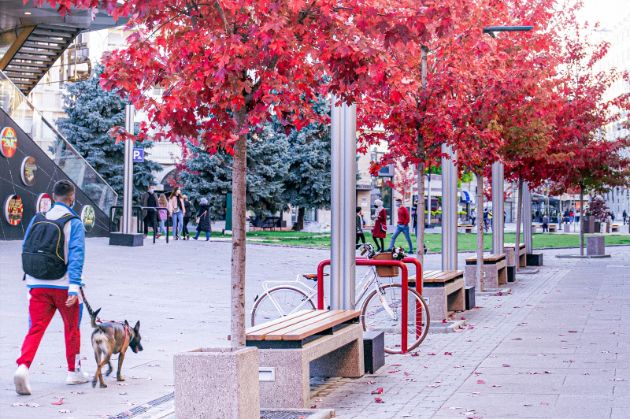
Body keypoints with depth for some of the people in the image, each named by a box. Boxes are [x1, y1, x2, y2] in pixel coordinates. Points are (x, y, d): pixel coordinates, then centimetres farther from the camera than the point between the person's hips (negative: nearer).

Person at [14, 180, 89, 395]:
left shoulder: (37, 219, 8)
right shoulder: (74, 223, -8)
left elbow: (26, 250, 13)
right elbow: (76, 255, -17)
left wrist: (30, 279, 24)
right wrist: (74, 287, -21)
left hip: (37, 285, 3)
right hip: (63, 285, -3)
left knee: (35, 328, 0)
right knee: (72, 328, 15)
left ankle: (23, 366, -23)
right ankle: (74, 371, 26)